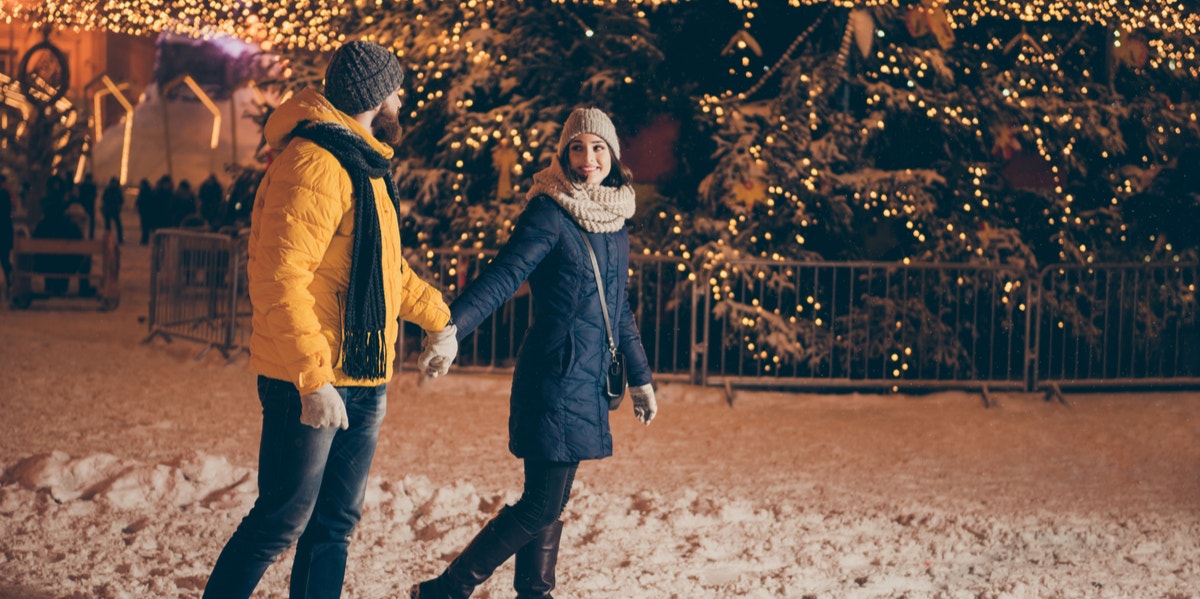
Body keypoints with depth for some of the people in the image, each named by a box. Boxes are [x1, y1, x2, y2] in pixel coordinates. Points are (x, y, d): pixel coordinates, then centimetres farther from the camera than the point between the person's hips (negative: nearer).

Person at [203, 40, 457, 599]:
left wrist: (437, 316, 39)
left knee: (335, 524, 12)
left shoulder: (366, 165, 17)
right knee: (282, 520, -6)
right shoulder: (316, 163, -17)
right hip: (310, 383, -10)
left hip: (363, 382, 10)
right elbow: (279, 280, -25)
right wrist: (313, 379, -28)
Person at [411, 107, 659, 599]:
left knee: (550, 500, 11)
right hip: (554, 378, -8)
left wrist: (640, 378, 26)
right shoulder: (549, 214, -11)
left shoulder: (615, 222, 12)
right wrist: (450, 329, -36)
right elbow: (500, 278, -22)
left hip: (587, 383, 8)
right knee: (542, 503, -10)